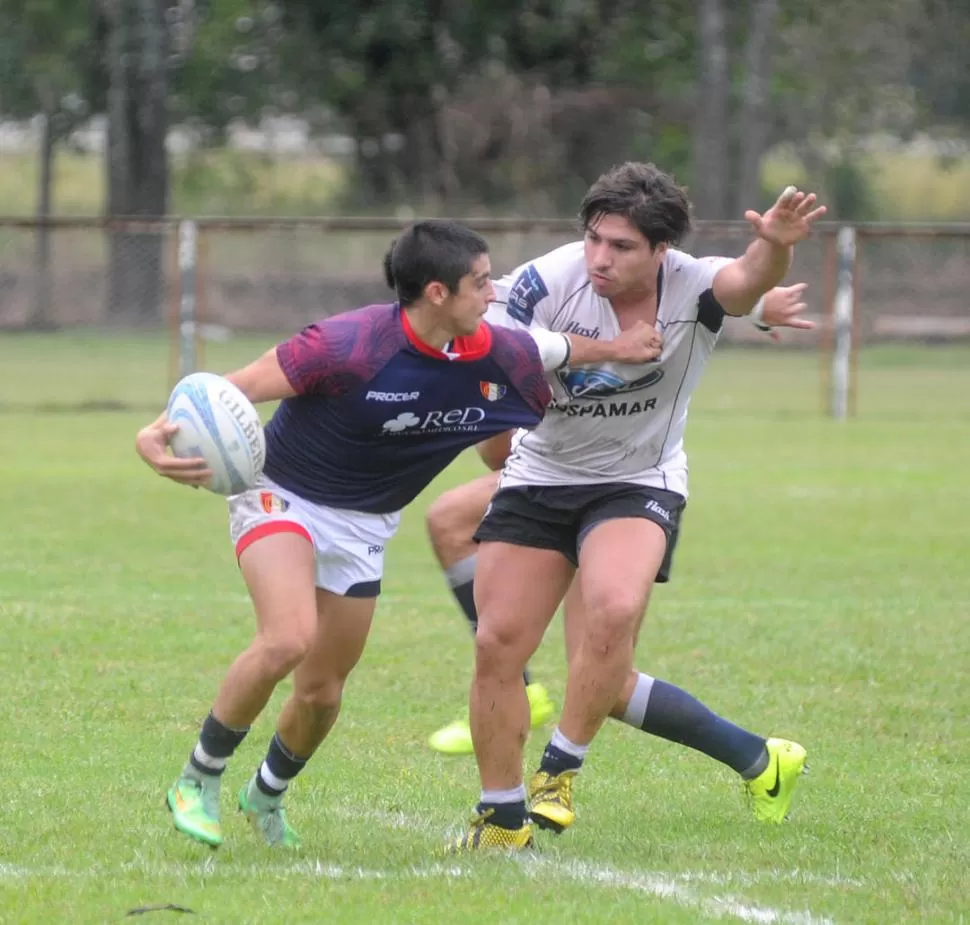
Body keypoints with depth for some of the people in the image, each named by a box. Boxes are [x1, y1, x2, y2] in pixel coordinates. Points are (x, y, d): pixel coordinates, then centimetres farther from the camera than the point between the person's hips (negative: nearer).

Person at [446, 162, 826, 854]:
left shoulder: (692, 290, -19)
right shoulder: (550, 282, -18)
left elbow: (749, 280, -40)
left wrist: (774, 248, -62)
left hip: (639, 483, -2)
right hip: (540, 478, 2)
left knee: (613, 611, -29)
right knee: (498, 643, -6)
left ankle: (559, 773, -11)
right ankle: (502, 819, 10)